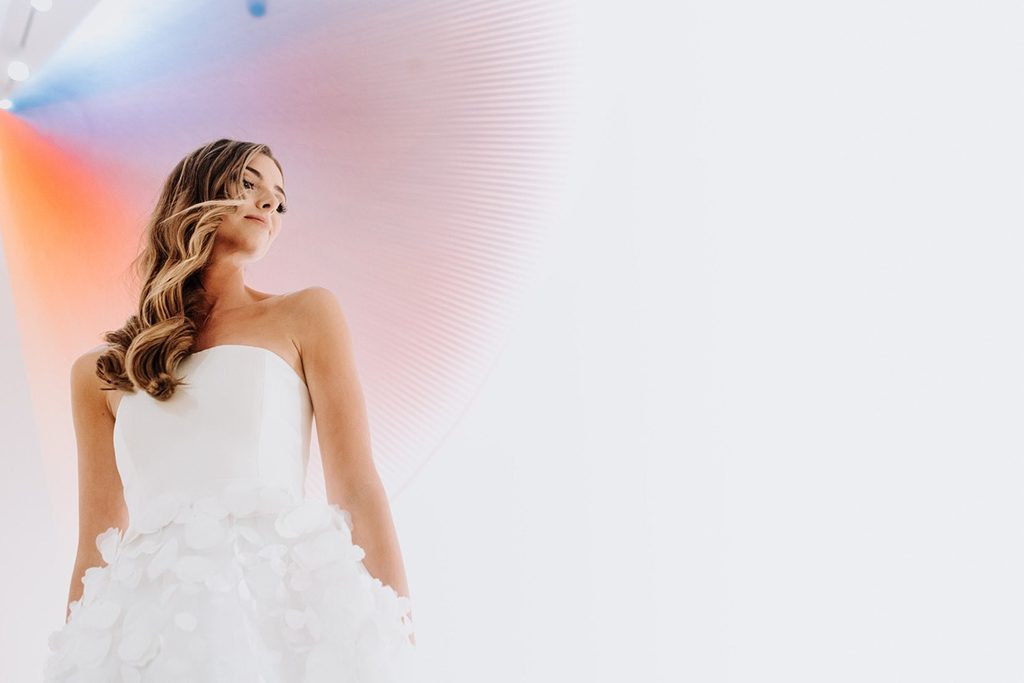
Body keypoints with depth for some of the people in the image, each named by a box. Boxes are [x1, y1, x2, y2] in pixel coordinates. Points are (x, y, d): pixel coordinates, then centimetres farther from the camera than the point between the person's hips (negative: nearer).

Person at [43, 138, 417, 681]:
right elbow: (95, 548, 15)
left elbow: (357, 489, 2)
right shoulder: (99, 373, 17)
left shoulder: (305, 315, 11)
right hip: (148, 625, 1)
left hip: (277, 608, 0)